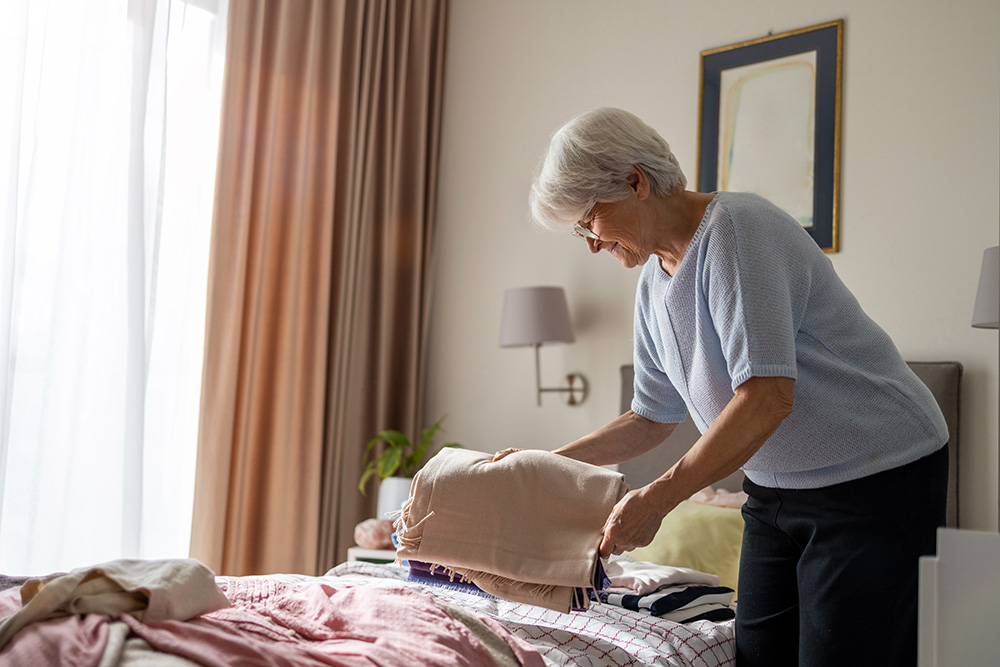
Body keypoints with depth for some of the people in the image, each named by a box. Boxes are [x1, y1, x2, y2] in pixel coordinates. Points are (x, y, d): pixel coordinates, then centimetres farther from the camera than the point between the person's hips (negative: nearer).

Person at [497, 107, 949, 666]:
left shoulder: (737, 228, -20)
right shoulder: (654, 282, 7)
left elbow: (767, 397, -28)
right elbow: (653, 419, 15)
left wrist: (655, 499, -25)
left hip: (876, 476, -8)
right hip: (777, 488, 8)